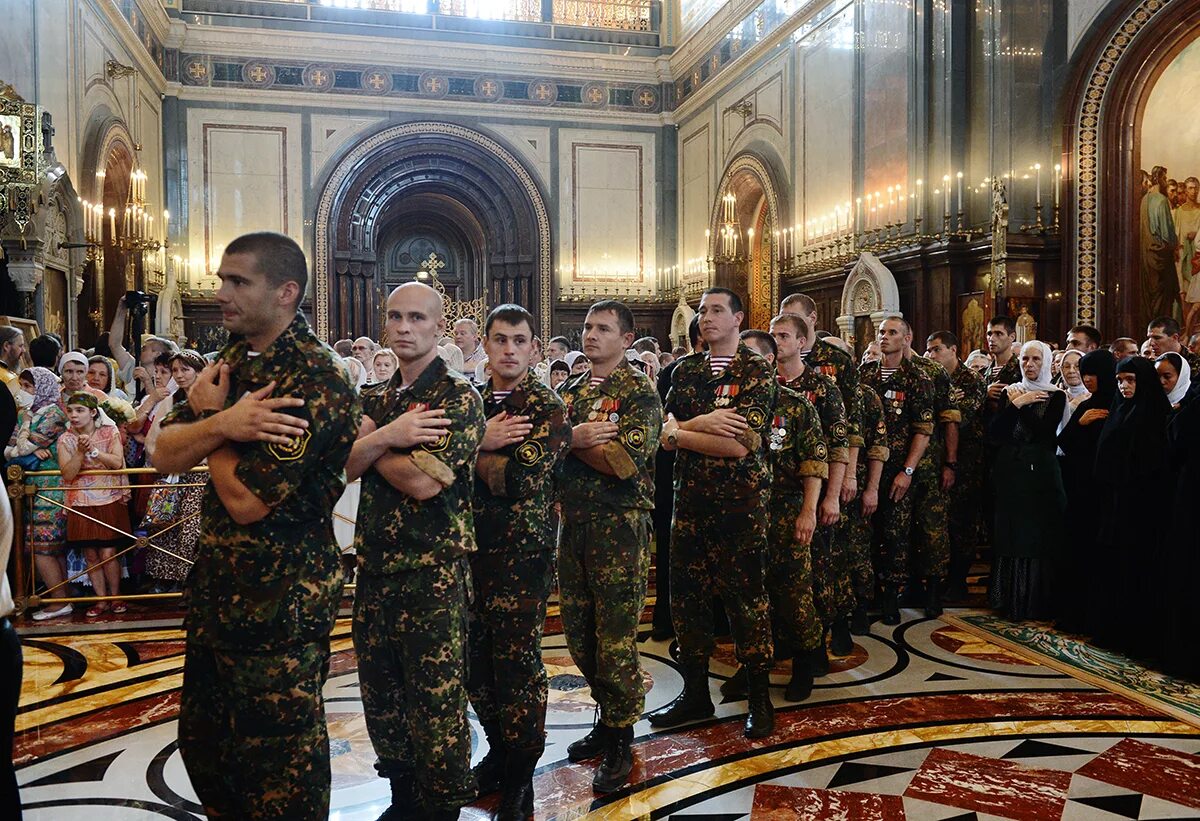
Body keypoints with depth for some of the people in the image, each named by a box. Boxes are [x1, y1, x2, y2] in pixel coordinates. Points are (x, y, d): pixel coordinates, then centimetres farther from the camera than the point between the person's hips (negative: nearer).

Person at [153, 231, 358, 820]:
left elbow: (247, 501, -23)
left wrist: (209, 413, -10)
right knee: (203, 743, 22)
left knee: (278, 768, 7)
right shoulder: (231, 360, 8)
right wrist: (221, 423, -20)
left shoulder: (314, 380, -20)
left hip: (280, 602, -9)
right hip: (215, 588, 9)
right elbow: (165, 455, 0)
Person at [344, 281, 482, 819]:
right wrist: (386, 436, -19)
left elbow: (423, 481, -20)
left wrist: (369, 441, -6)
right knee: (380, 695, 16)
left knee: (436, 703, 2)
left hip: (432, 571, -7)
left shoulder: (458, 397, -9)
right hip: (375, 565, 7)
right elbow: (345, 466, -2)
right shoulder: (376, 399, 12)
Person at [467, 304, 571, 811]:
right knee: (474, 659, 13)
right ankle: (498, 751, 33)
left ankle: (521, 776, 19)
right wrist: (483, 441, -12)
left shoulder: (548, 407, -6)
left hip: (522, 554, -5)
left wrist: (475, 452, -8)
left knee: (517, 663, 1)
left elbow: (520, 479, -20)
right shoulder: (472, 401, 12)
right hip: (471, 547, 6)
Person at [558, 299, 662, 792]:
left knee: (615, 636, -2)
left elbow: (626, 461, -18)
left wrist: (574, 439, -9)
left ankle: (620, 739, 14)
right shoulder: (569, 391, 15)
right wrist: (578, 437, -10)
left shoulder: (639, 392, -5)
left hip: (620, 524, -6)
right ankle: (607, 718, 30)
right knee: (578, 630, 12)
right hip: (573, 521, 7)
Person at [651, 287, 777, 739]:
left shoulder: (756, 370, -5)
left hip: (740, 502, -5)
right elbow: (664, 432, 2)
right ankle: (695, 693, 26)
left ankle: (759, 698, 20)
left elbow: (739, 444, -16)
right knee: (685, 595, 9)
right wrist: (700, 423, -17)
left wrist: (679, 432, -9)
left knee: (746, 597, 3)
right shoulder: (686, 370, 11)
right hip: (689, 500, 5)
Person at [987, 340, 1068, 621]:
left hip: (1041, 472, -2)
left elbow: (1045, 434, -14)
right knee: (1011, 535, 5)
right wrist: (1015, 405, -12)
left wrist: (1021, 404, -11)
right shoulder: (1010, 392, 9)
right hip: (1011, 473, 3)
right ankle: (1011, 600, 13)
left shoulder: (1056, 396, 1)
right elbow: (994, 434, -3)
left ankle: (1037, 602, 9)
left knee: (1040, 535, -1)